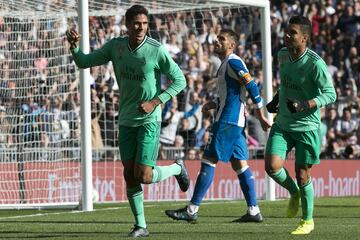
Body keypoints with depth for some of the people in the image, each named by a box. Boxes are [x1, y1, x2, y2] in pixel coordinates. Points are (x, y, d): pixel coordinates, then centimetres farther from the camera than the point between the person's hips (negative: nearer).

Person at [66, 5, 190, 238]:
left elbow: (180, 81, -8)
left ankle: (177, 169, 19)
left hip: (149, 120, -4)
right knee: (129, 174, 1)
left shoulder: (156, 50, -14)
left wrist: (154, 102, -17)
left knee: (144, 176, -12)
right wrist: (74, 45, -15)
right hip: (126, 120, 5)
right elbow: (84, 62, 6)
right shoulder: (115, 46, 0)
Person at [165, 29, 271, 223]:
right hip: (236, 122, 10)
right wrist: (214, 105, 12)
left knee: (208, 161, -9)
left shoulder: (233, 62, -11)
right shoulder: (226, 64, 20)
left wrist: (261, 116, -16)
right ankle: (253, 211, 7)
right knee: (239, 164, 8)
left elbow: (252, 86, -17)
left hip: (228, 121, -10)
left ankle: (192, 210, -9)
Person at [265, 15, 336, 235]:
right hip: (282, 124, 5)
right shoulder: (283, 55, 1)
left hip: (307, 127, -5)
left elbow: (330, 94, -17)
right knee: (272, 167, -12)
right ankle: (294, 192, 21)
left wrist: (304, 105, -29)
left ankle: (308, 221, 22)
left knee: (302, 175, 1)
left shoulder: (315, 64, -19)